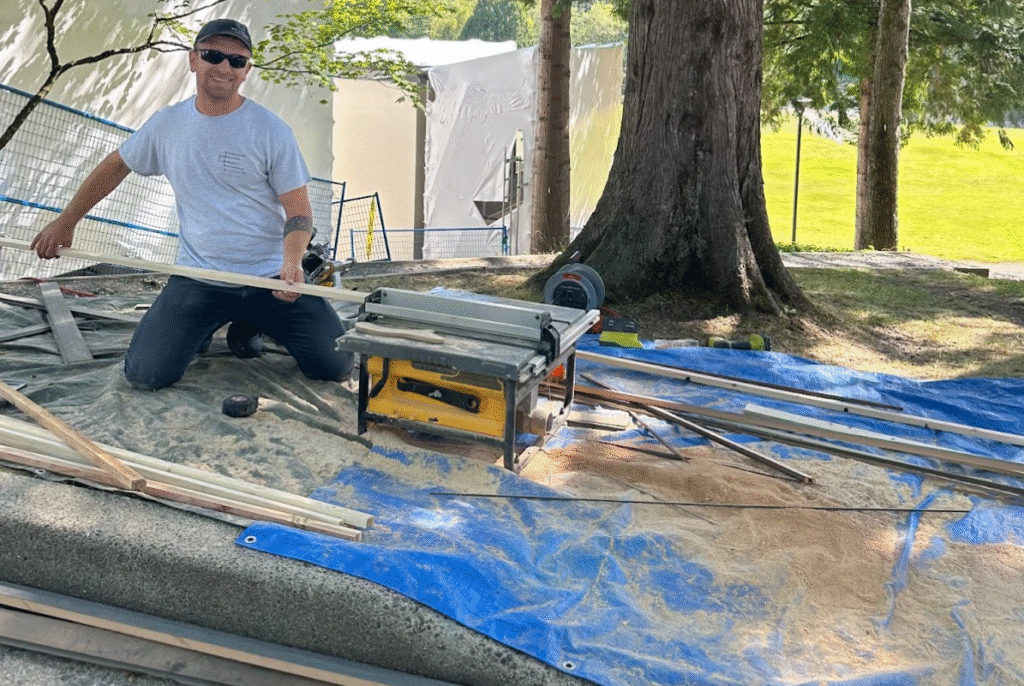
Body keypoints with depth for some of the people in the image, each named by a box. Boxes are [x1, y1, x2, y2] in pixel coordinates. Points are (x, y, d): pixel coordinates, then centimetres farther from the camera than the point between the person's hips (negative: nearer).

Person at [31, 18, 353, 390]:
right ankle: (207, 325, 20)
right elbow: (116, 166, 18)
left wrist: (292, 261, -27)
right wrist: (65, 223, 22)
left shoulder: (271, 130, -8)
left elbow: (298, 209, -7)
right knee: (145, 374, -13)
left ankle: (248, 325, 22)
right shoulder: (166, 124, 3)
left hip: (270, 278, -1)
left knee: (335, 367, -5)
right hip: (198, 280, 1)